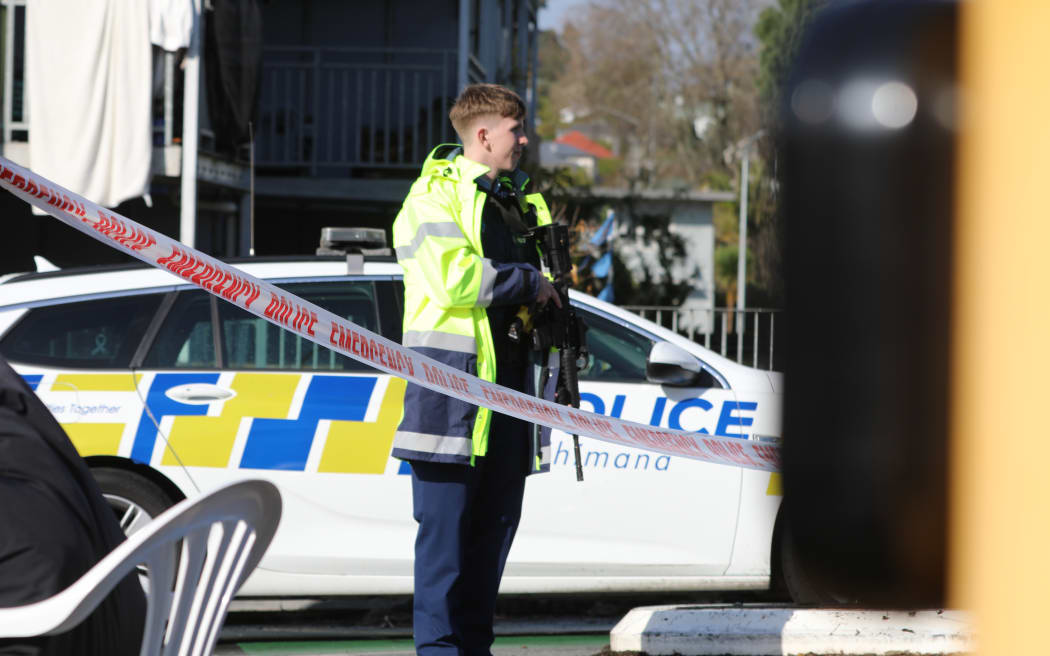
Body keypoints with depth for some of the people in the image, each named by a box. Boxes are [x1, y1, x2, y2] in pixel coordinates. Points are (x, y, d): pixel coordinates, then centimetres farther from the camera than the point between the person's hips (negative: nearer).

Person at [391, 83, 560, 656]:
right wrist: (528, 283, -8)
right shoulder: (434, 196, -4)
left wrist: (554, 311, 10)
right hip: (452, 375, -8)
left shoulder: (519, 202, 21)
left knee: (496, 519, 8)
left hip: (509, 373, 8)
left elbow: (542, 276, 32)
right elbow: (454, 279, -19)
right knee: (445, 519, -8)